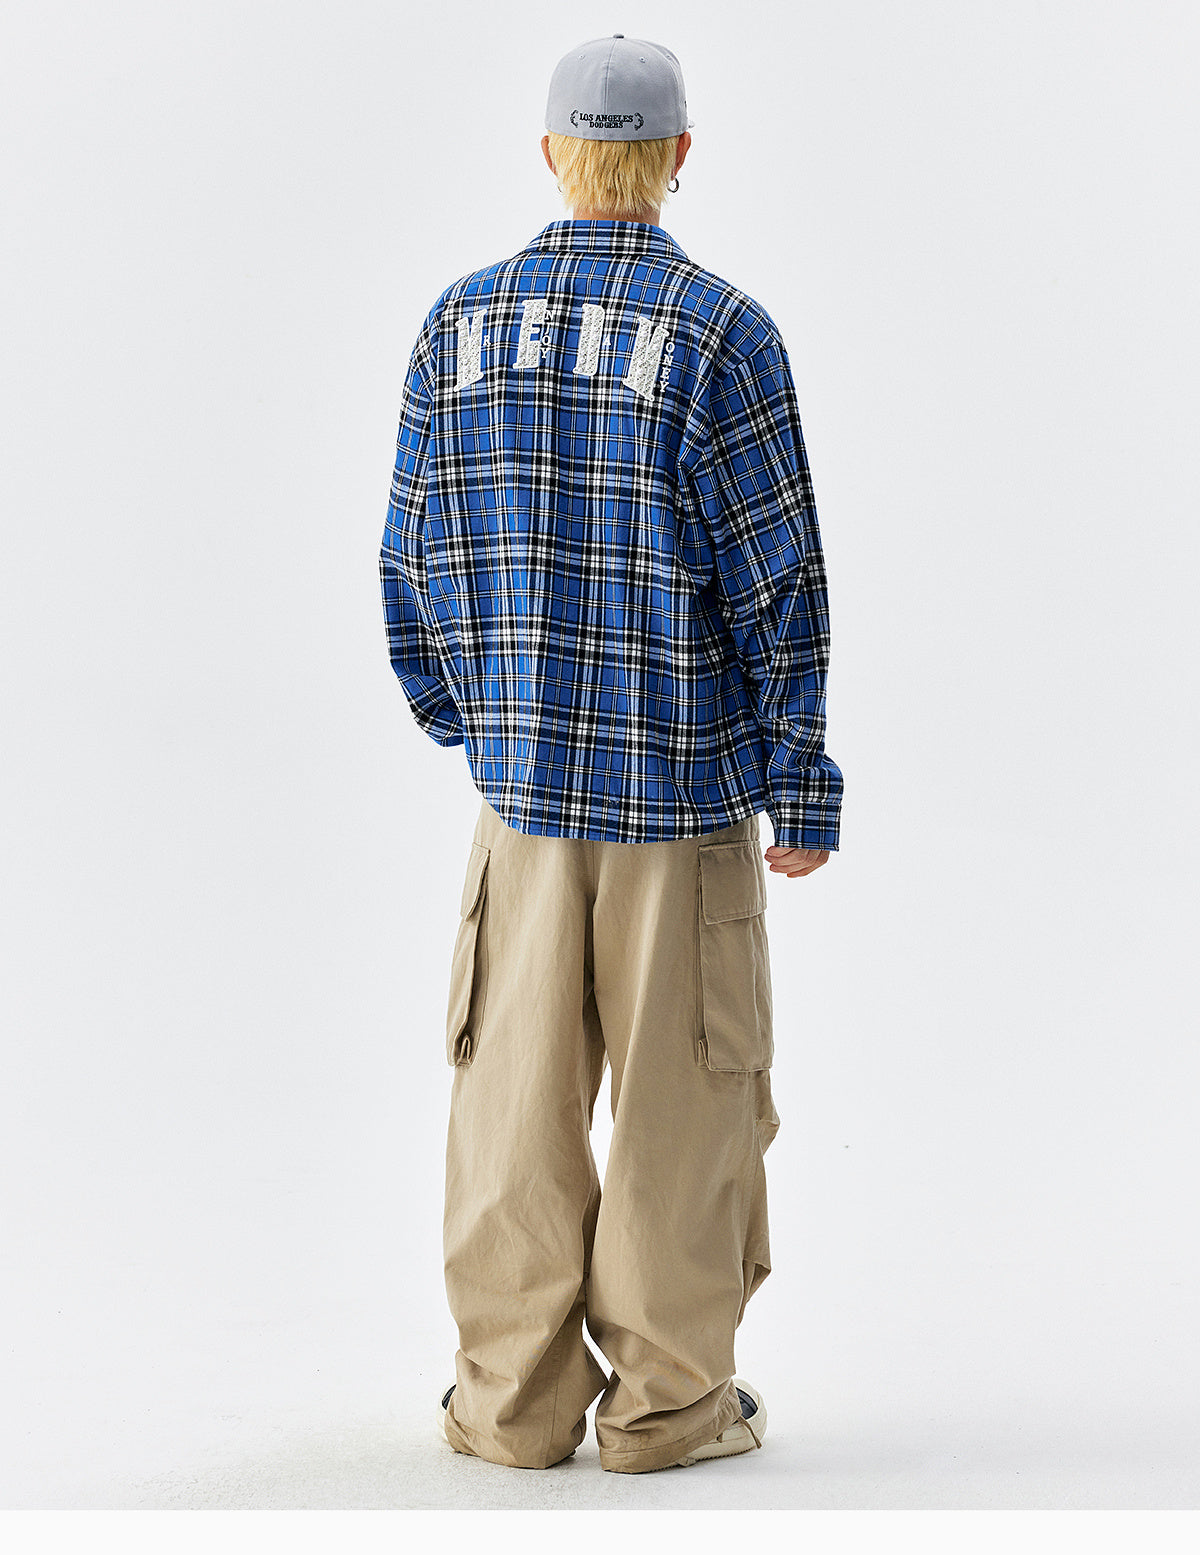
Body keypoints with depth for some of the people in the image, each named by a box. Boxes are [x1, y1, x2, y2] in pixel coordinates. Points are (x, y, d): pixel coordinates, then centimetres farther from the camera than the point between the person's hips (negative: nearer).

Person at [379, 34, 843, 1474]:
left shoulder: (460, 321, 3)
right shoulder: (721, 330, -9)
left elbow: (414, 560, 7)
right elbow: (778, 579, -9)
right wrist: (804, 786, -2)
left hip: (522, 772, 3)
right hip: (690, 778, -3)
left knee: (518, 1085, 10)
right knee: (680, 1089, 7)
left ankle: (514, 1395, 17)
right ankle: (668, 1396, 15)